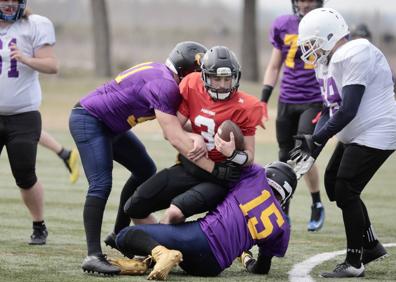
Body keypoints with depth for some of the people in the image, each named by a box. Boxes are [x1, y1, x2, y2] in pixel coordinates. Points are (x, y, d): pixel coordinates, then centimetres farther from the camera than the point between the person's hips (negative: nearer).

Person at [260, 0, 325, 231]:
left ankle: (317, 206, 6)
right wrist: (264, 100, 7)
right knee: (286, 158, 6)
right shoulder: (283, 26, 5)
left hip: (315, 102, -4)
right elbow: (274, 67, 13)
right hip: (287, 102, 4)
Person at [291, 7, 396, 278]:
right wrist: (313, 145, -3)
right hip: (357, 135, 11)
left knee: (345, 191, -9)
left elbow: (347, 111, -26)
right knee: (333, 183, 14)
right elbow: (330, 111, 10)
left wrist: (316, 141, -22)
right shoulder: (335, 63, 10)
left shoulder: (355, 56, -22)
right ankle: (371, 245, 25)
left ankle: (354, 263, 2)